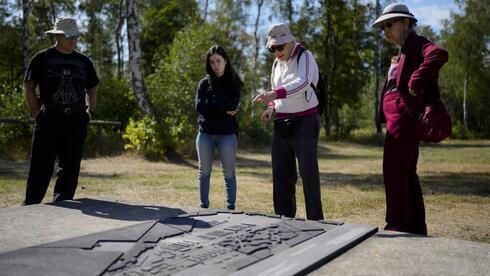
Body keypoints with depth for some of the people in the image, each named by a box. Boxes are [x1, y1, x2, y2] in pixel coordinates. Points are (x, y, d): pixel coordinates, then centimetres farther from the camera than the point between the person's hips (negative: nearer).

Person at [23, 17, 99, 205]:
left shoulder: (83, 61, 13)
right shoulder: (42, 58, 1)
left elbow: (91, 89, 21)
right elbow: (28, 86, 2)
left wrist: (89, 112, 8)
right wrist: (37, 113, -6)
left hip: (76, 121, 4)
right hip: (49, 120, -4)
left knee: (71, 168, 7)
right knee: (40, 168, -4)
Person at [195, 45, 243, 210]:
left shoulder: (234, 83, 4)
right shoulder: (204, 83, 8)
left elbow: (233, 105, -12)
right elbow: (199, 106, -7)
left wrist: (209, 105, -9)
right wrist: (223, 109, -11)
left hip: (227, 135, -2)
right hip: (205, 134, 2)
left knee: (229, 174, 2)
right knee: (204, 173, 9)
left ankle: (231, 207, 8)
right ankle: (204, 207, 18)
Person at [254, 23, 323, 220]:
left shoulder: (304, 57, -9)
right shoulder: (277, 63, 14)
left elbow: (303, 82, -29)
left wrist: (275, 94, -43)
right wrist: (272, 108, 3)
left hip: (304, 123, -7)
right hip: (281, 125, 7)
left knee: (308, 173, -8)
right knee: (281, 174, 7)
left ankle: (315, 220, 0)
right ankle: (284, 218, 16)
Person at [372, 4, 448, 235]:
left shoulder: (416, 44, -7)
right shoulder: (403, 52, 21)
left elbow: (439, 54, -28)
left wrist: (416, 81, -25)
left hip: (404, 118, -10)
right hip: (399, 119, 10)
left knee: (393, 172, -9)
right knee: (407, 173, 13)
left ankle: (398, 227, -4)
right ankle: (416, 229, 20)